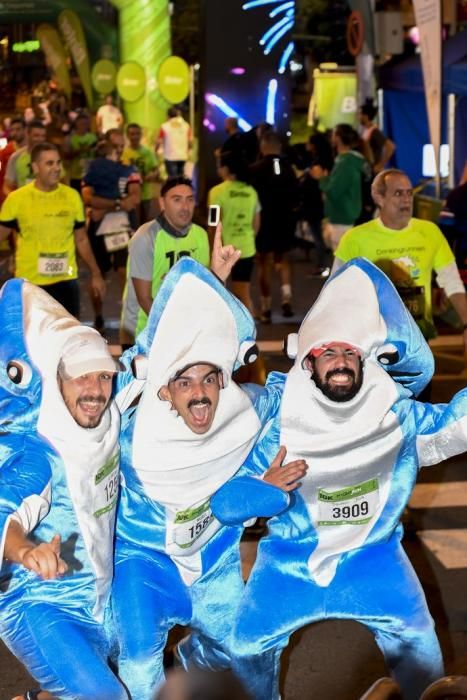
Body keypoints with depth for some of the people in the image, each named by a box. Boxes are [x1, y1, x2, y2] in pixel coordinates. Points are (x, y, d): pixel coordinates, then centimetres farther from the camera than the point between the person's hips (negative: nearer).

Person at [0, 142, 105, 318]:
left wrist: (95, 273, 10)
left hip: (66, 280, 2)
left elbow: (81, 239, 10)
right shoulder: (17, 199, -7)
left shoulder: (72, 196, 1)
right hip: (29, 282, -2)